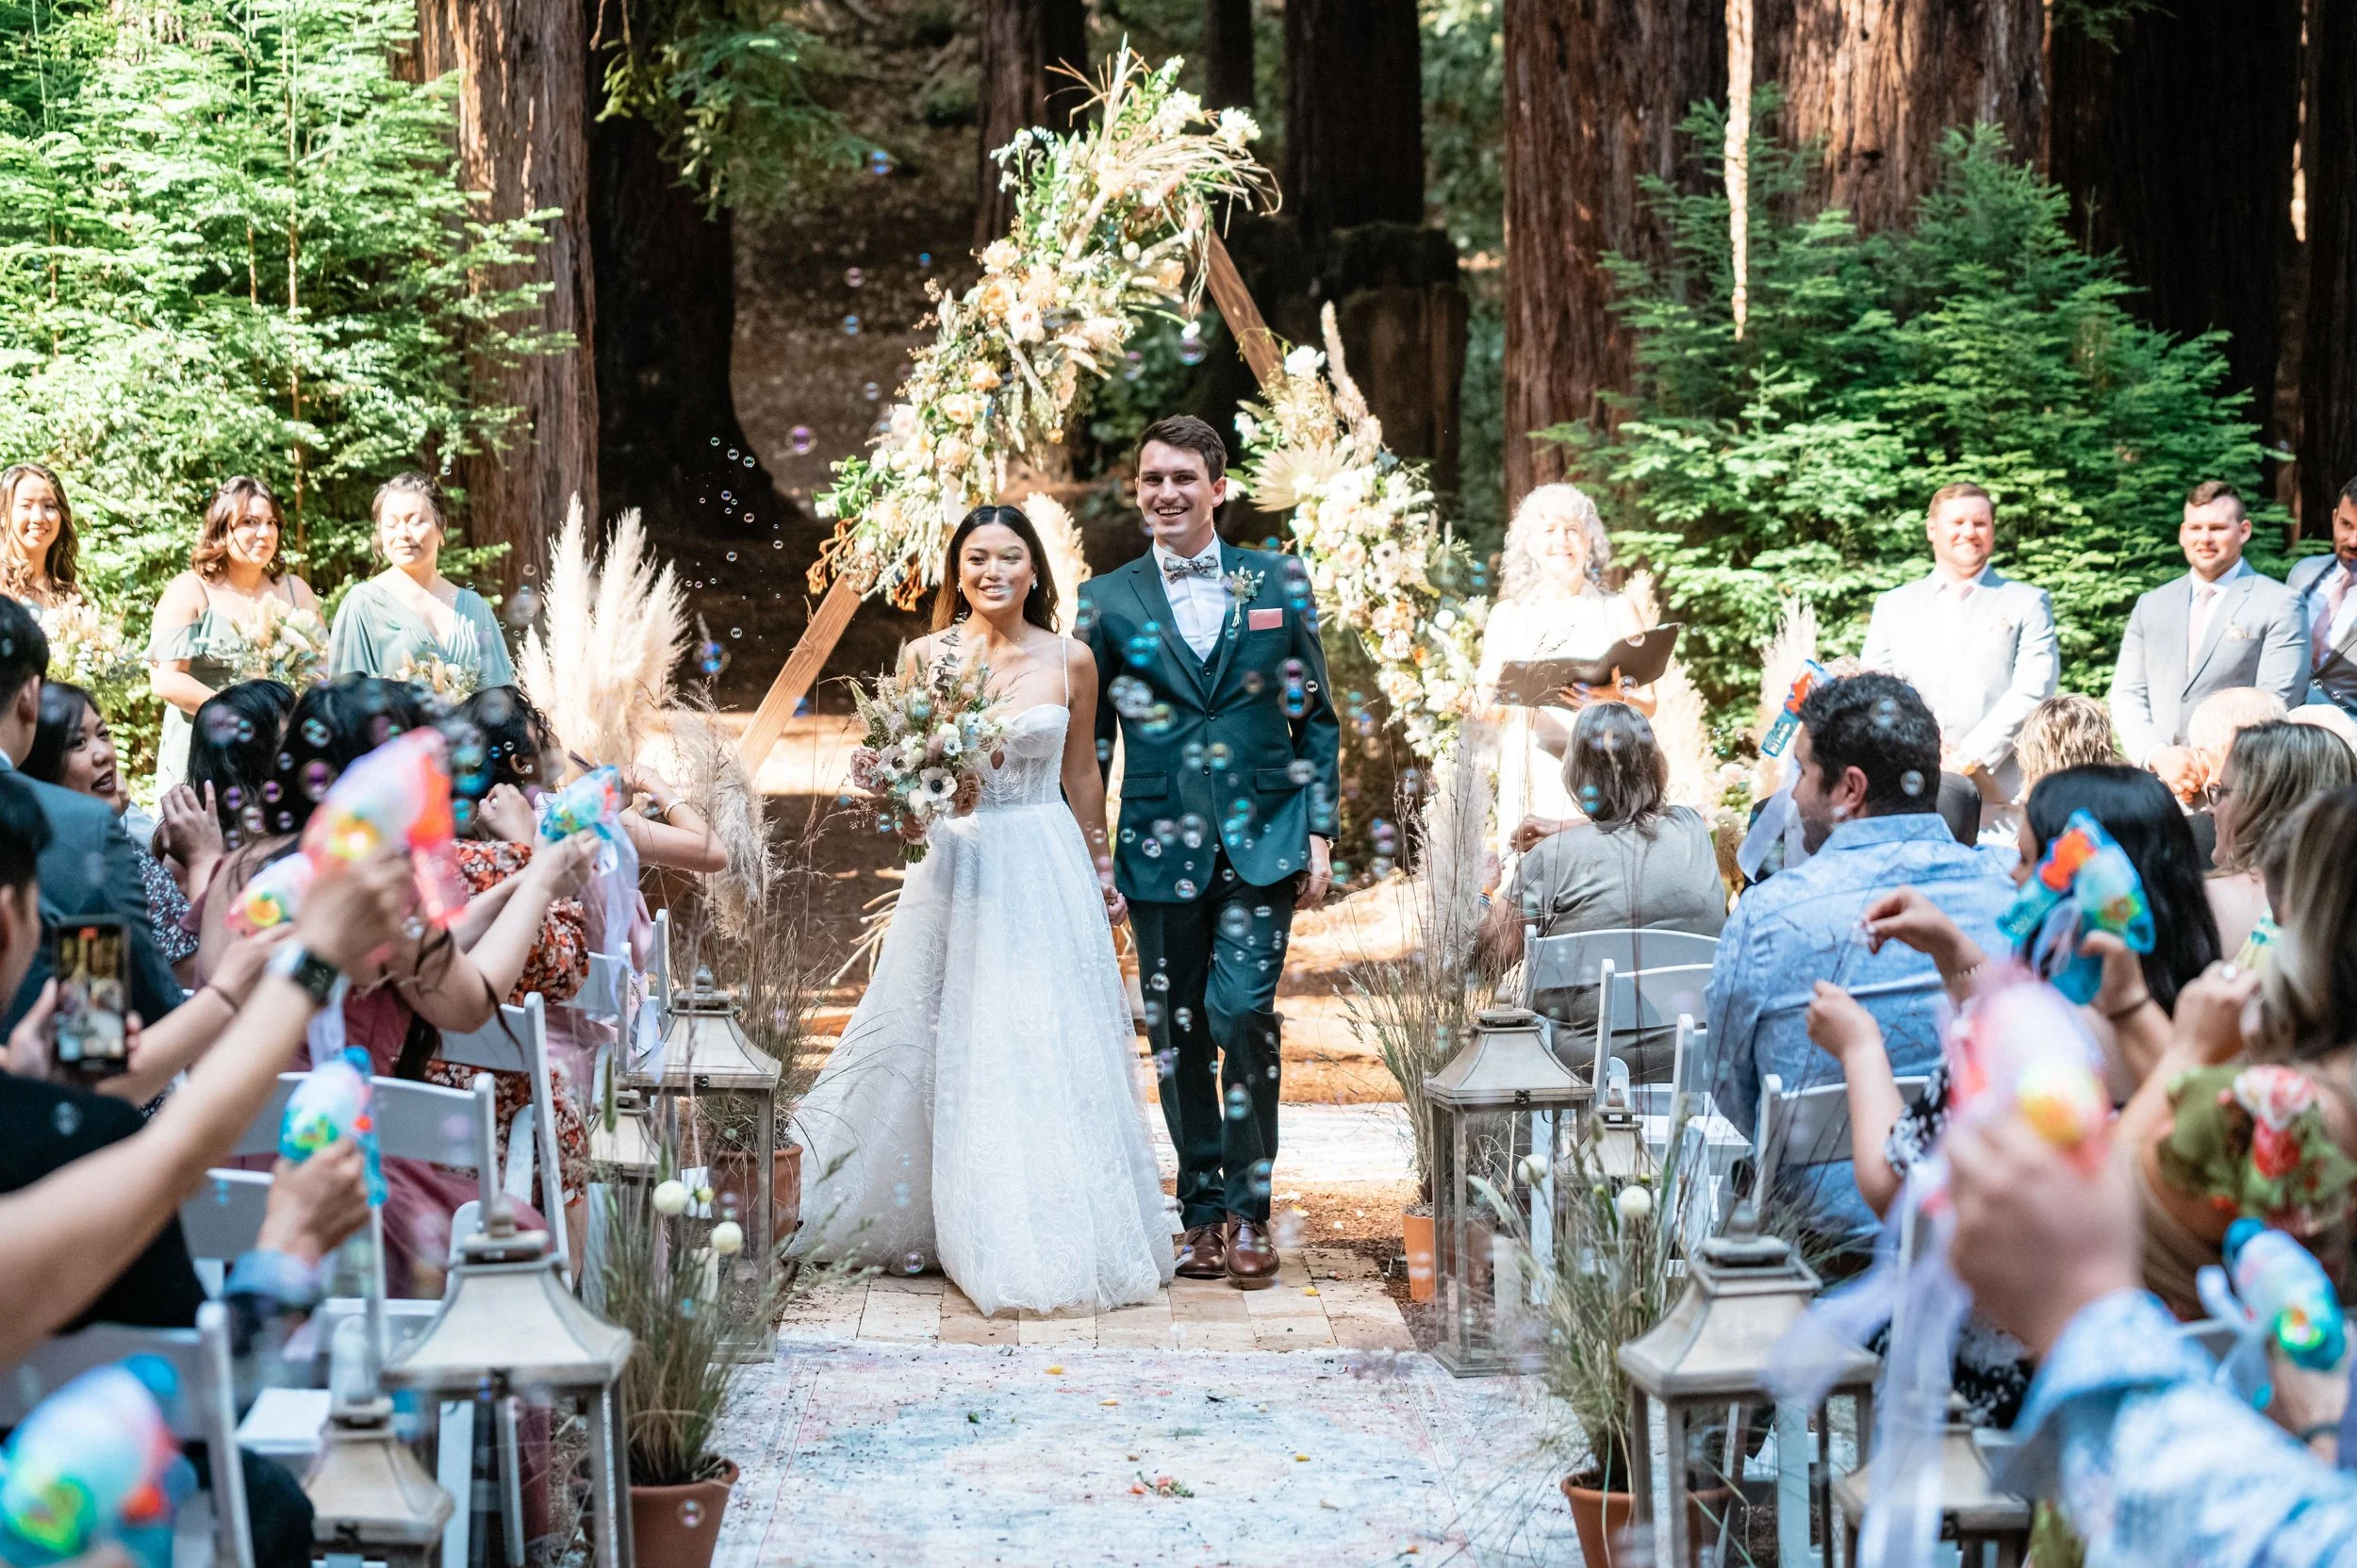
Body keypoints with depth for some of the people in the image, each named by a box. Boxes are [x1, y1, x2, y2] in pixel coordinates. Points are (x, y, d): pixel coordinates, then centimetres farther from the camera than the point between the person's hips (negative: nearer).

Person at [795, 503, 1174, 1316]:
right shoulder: (927, 656, 0)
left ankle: (1056, 1235, 6)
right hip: (956, 863, 0)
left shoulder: (1069, 660, 1)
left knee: (1048, 1049, -2)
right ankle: (944, 1225, 13)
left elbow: (1081, 776, 11)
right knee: (948, 1050, 2)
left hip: (1045, 870, 0)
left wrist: (1091, 875, 16)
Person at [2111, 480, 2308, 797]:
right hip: (2155, 787, 4)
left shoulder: (2278, 605, 3)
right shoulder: (2150, 606, 17)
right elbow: (2126, 695, 11)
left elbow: (2276, 702, -4)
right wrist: (2158, 756, -7)